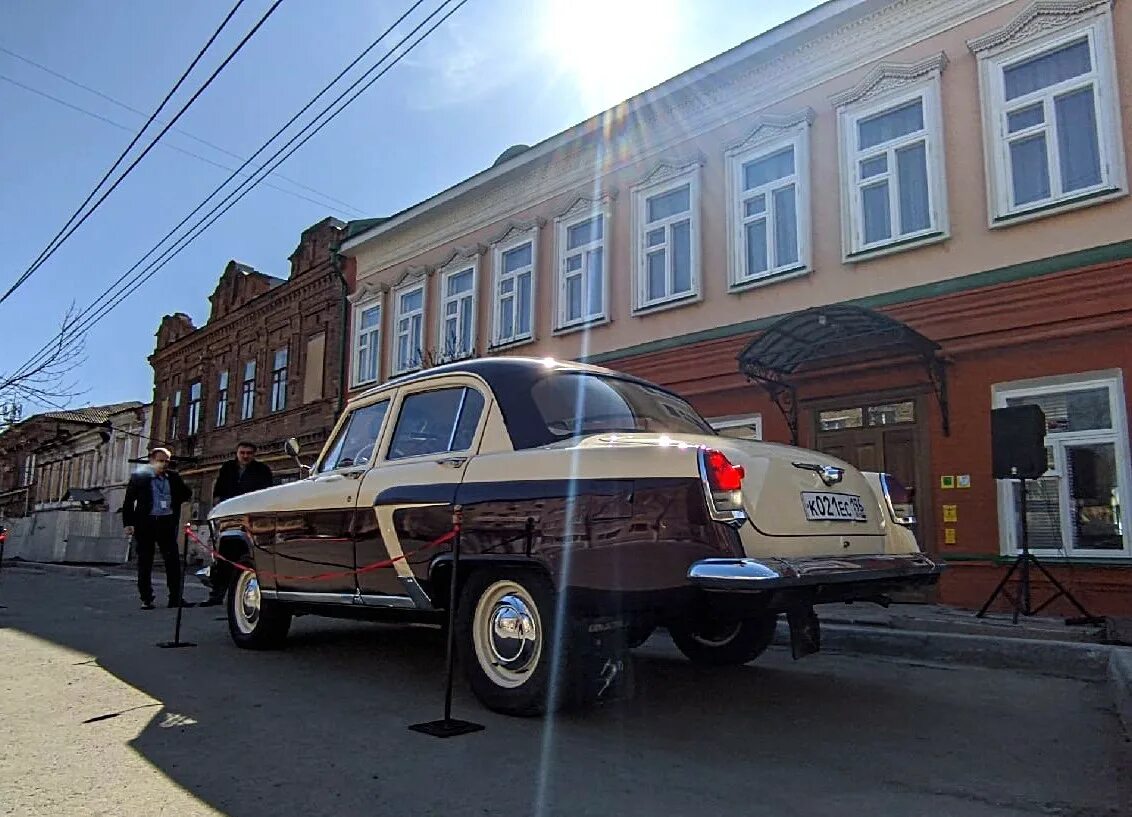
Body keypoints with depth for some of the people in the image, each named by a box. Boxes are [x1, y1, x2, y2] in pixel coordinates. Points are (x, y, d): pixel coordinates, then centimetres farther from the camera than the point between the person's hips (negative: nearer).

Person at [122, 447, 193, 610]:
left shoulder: (173, 478, 9)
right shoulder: (139, 476, 0)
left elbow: (187, 494, 21)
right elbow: (129, 500, -1)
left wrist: (173, 502, 4)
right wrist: (128, 523, -7)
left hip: (167, 523, 3)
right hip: (145, 523, -2)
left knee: (173, 560, 0)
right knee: (145, 562, 4)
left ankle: (175, 597, 5)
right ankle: (146, 599, 12)